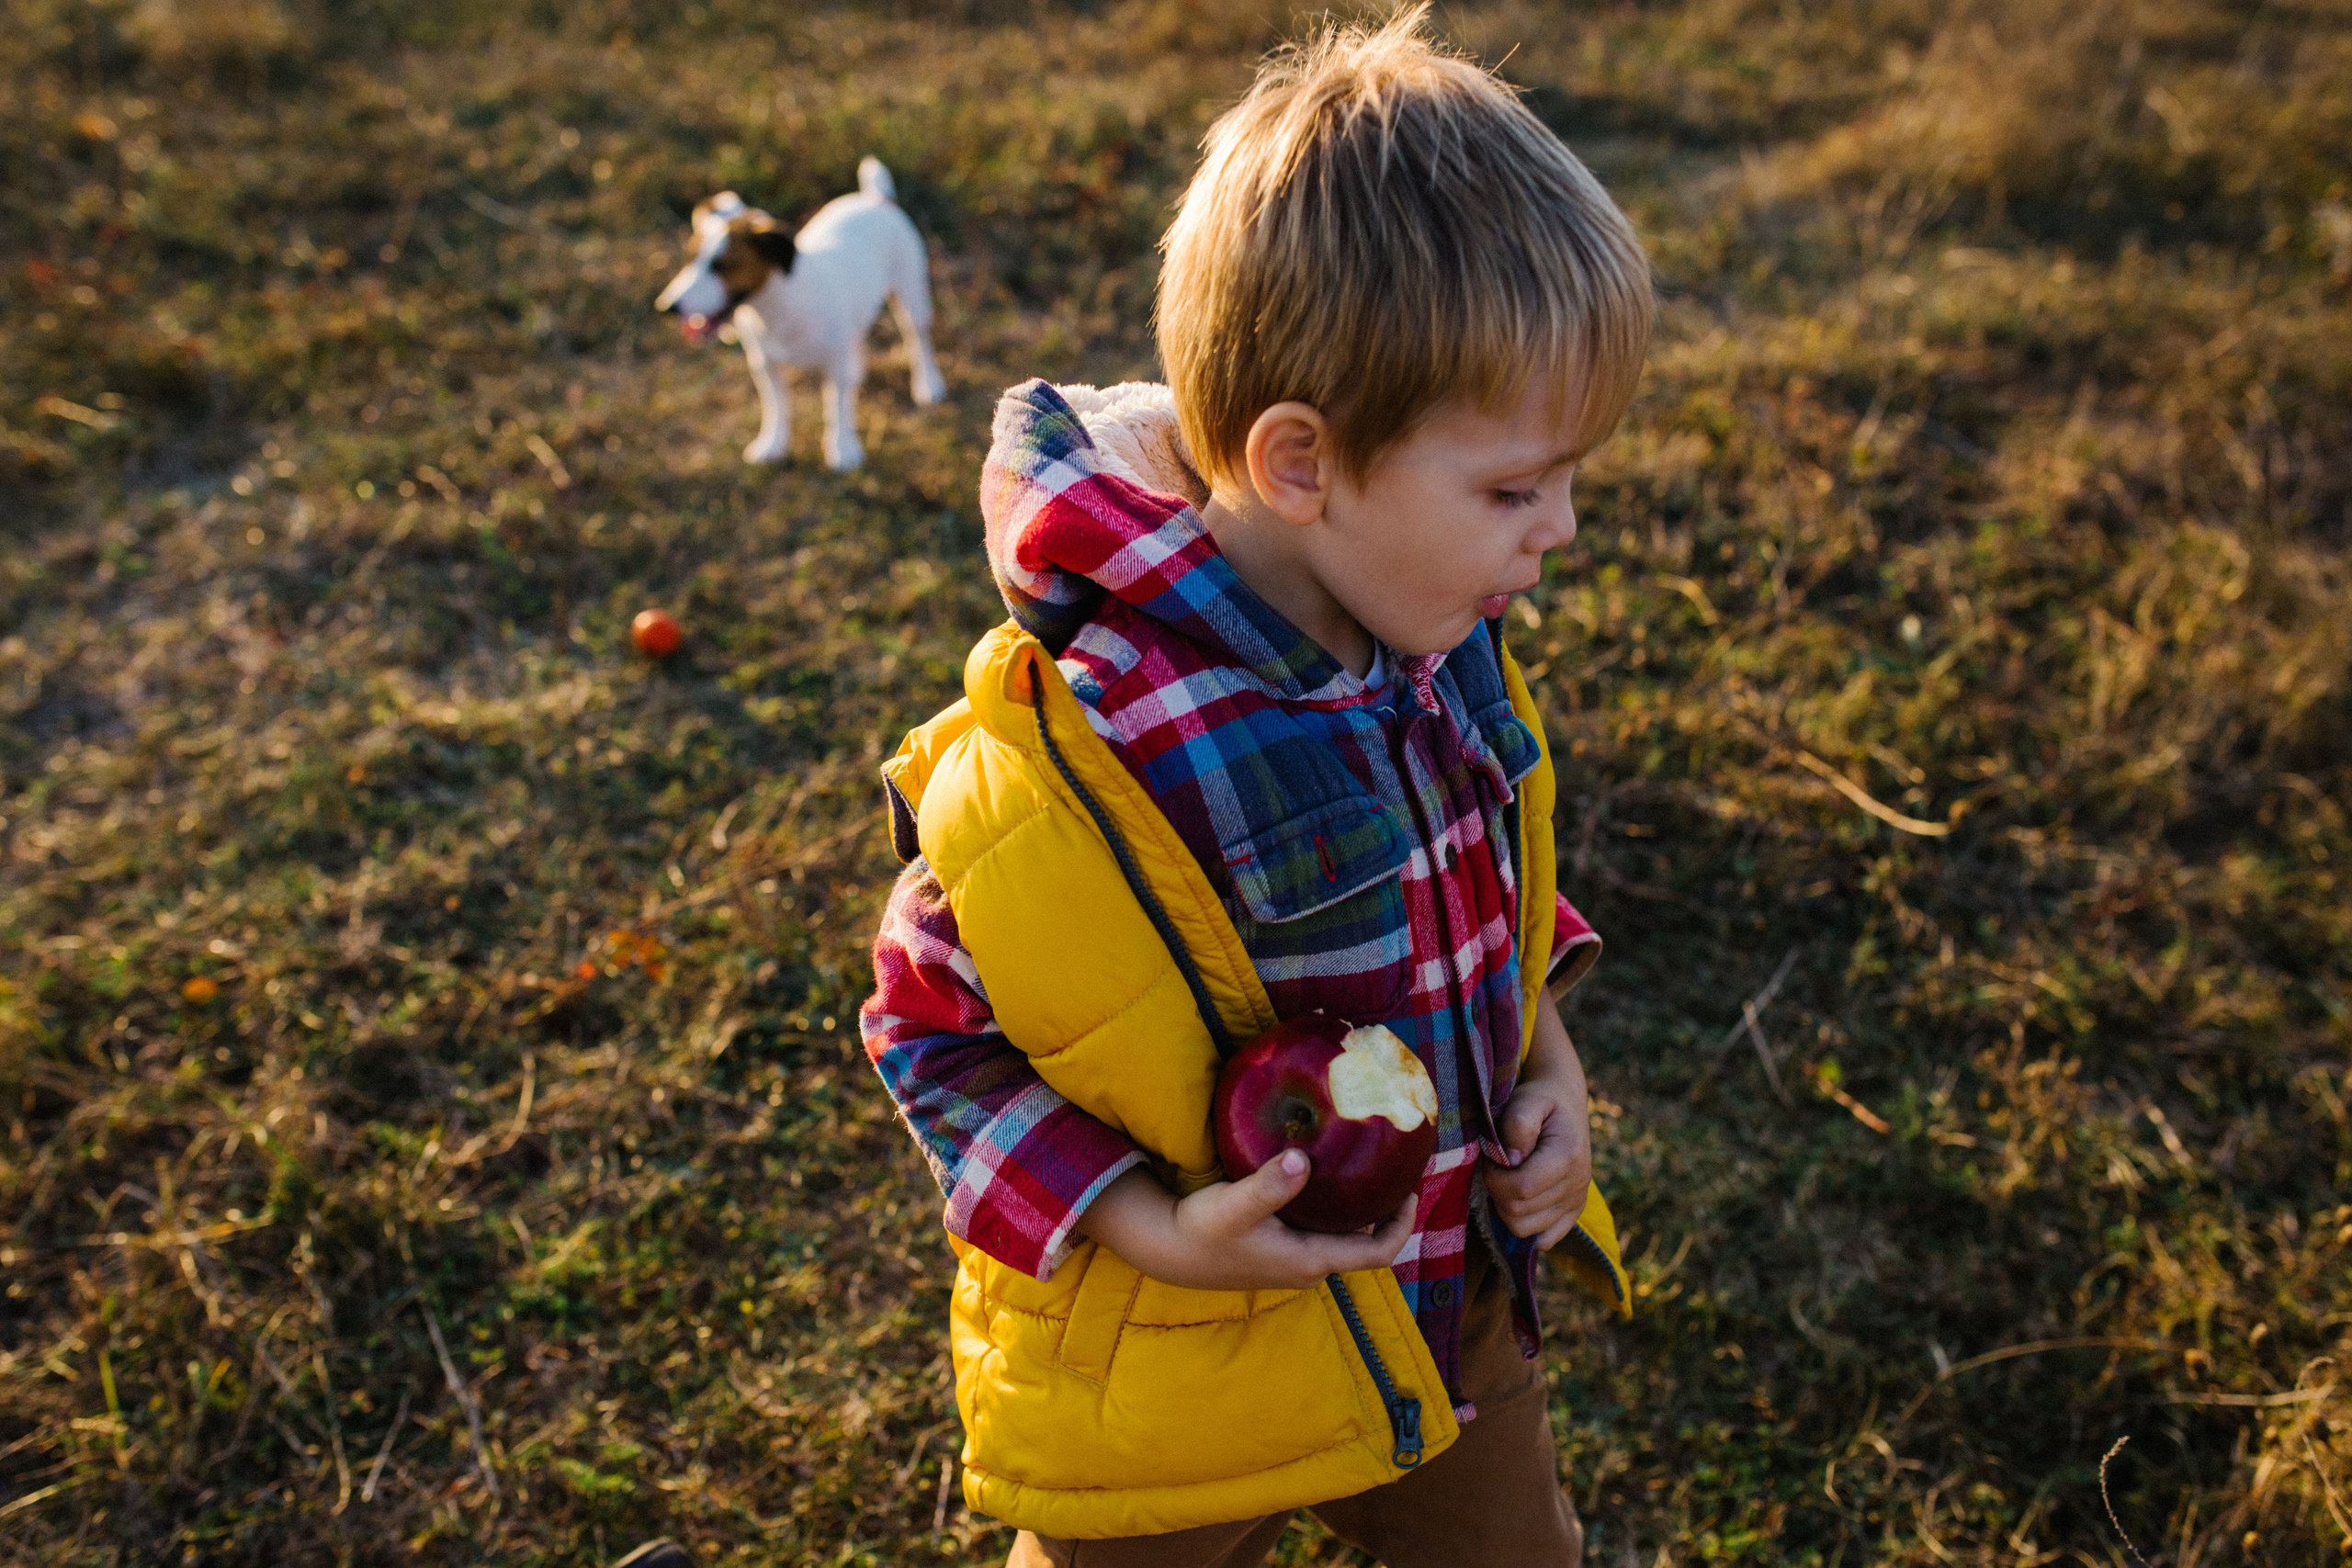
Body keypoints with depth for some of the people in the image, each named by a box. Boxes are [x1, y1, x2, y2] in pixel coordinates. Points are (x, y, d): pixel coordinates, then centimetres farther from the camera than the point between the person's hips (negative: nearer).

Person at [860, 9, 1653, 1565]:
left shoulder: (1433, 638, -11)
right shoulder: (1059, 767, -34)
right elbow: (932, 1031, -18)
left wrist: (1542, 1052, -6)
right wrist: (1147, 1229, -27)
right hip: (1175, 1390, -5)